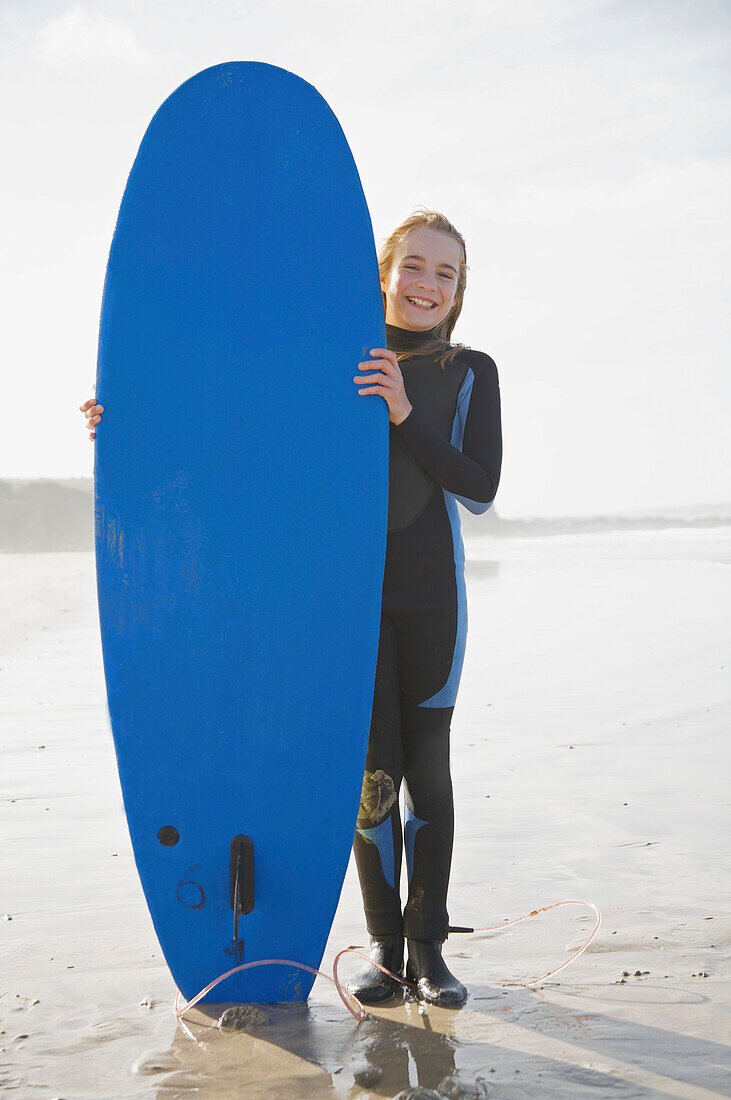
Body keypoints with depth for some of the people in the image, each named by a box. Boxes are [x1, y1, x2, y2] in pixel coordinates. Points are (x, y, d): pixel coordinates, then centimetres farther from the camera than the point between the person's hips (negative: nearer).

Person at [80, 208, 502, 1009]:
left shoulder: (472, 374, 3)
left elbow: (480, 489, -7)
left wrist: (406, 415, -20)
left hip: (433, 596, 0)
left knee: (426, 768, 2)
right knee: (374, 770, -2)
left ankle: (427, 945, 14)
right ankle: (381, 946, 13)